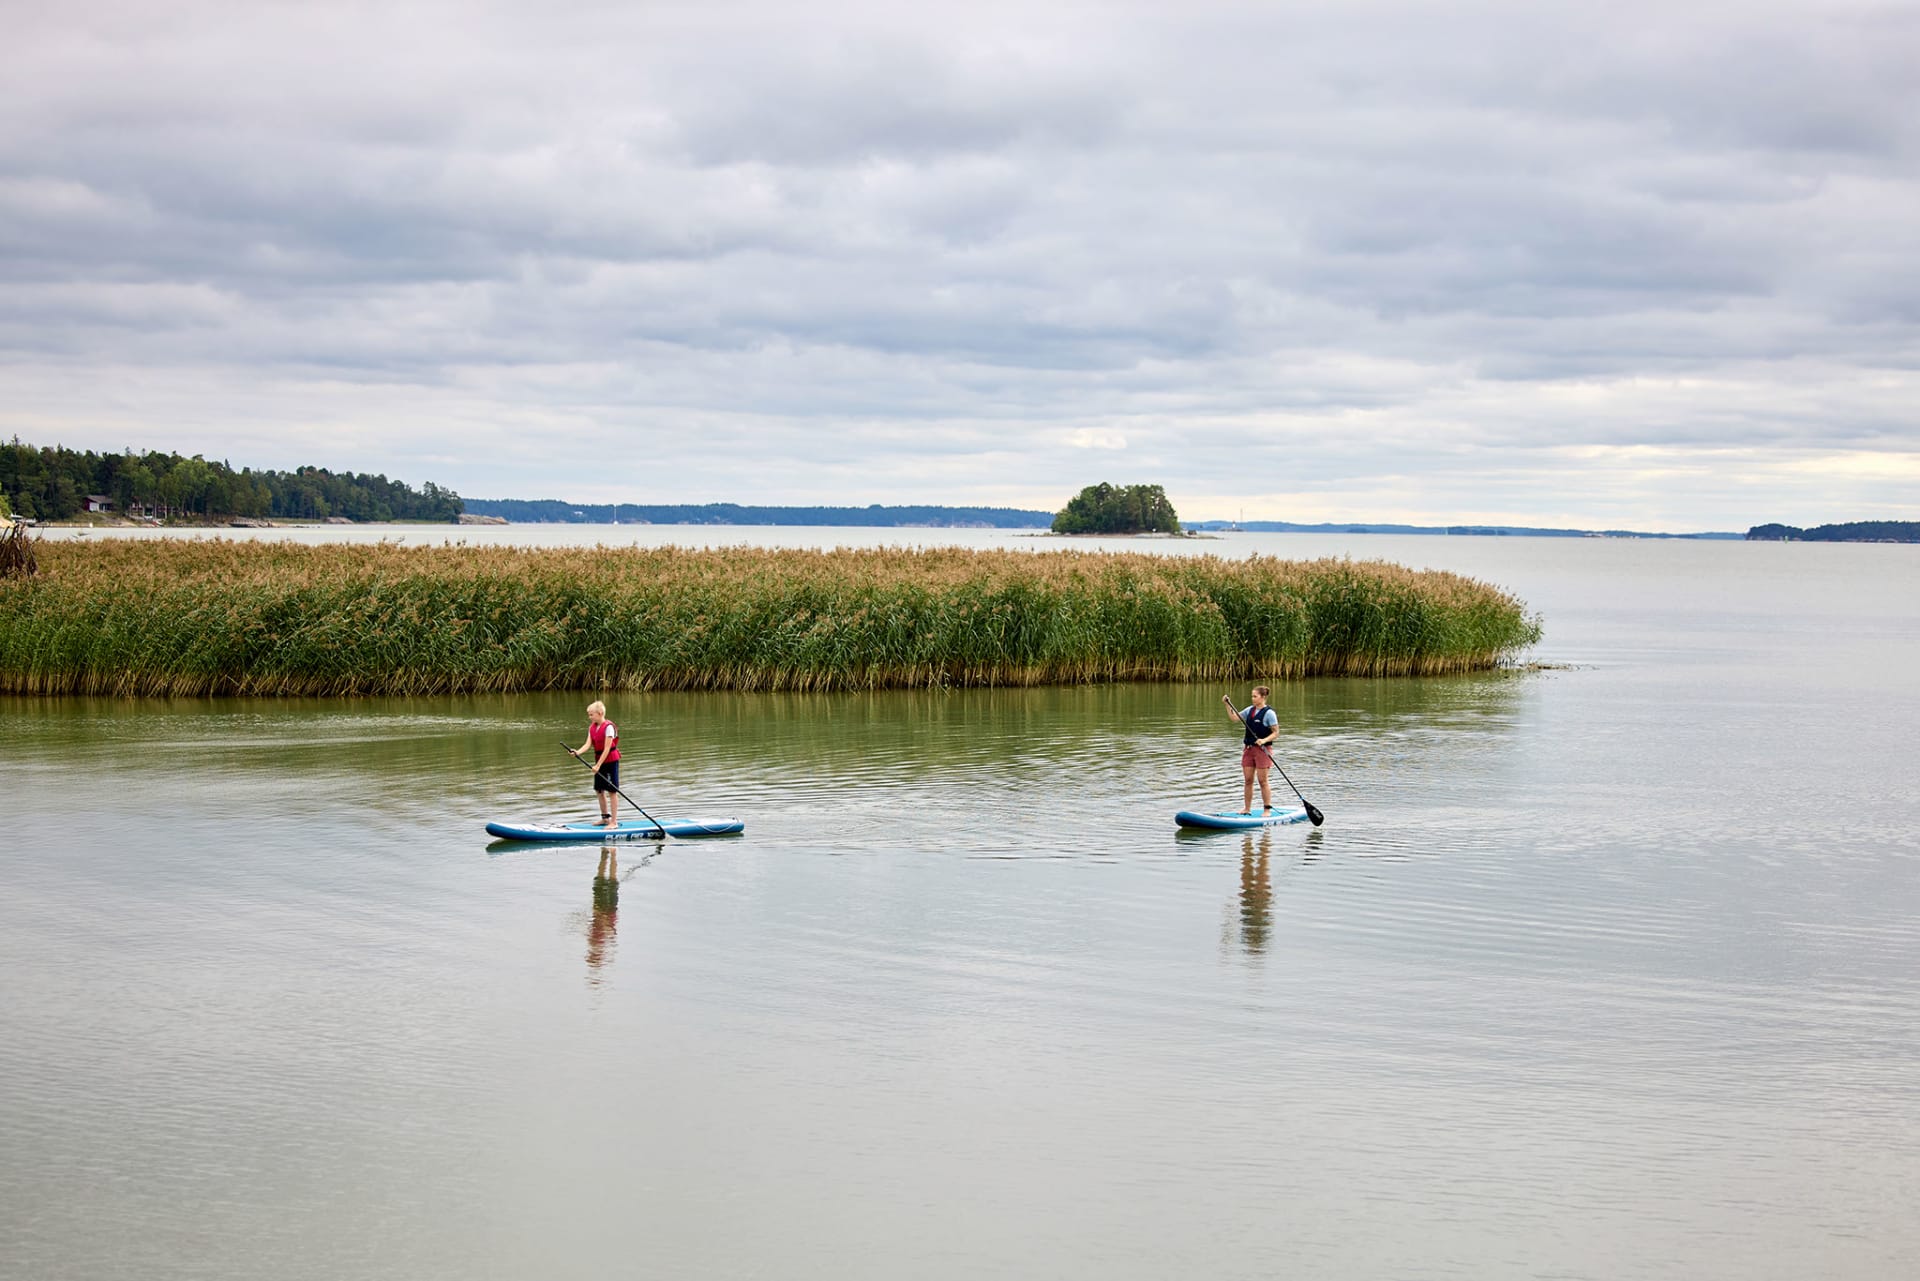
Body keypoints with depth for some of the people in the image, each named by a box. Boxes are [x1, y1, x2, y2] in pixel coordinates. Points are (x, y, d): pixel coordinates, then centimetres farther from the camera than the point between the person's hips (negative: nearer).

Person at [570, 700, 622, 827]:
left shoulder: (608, 727, -19)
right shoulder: (592, 727, 5)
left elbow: (607, 748, -21)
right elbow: (588, 744, -4)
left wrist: (598, 765, -23)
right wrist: (578, 752, -23)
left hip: (611, 761, -8)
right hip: (599, 761, 8)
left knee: (612, 791, -3)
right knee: (599, 790, 13)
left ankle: (614, 821, 1)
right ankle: (605, 818, 26)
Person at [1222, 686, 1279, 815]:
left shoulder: (1269, 713, -9)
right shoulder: (1250, 710, 11)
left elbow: (1276, 732, -10)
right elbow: (1234, 717, 17)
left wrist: (1264, 740, -24)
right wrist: (1228, 704, 5)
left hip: (1262, 749, -7)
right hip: (1248, 748, 7)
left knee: (1262, 781, -5)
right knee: (1247, 780, 8)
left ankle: (1267, 809, 1)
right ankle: (1247, 809, 14)